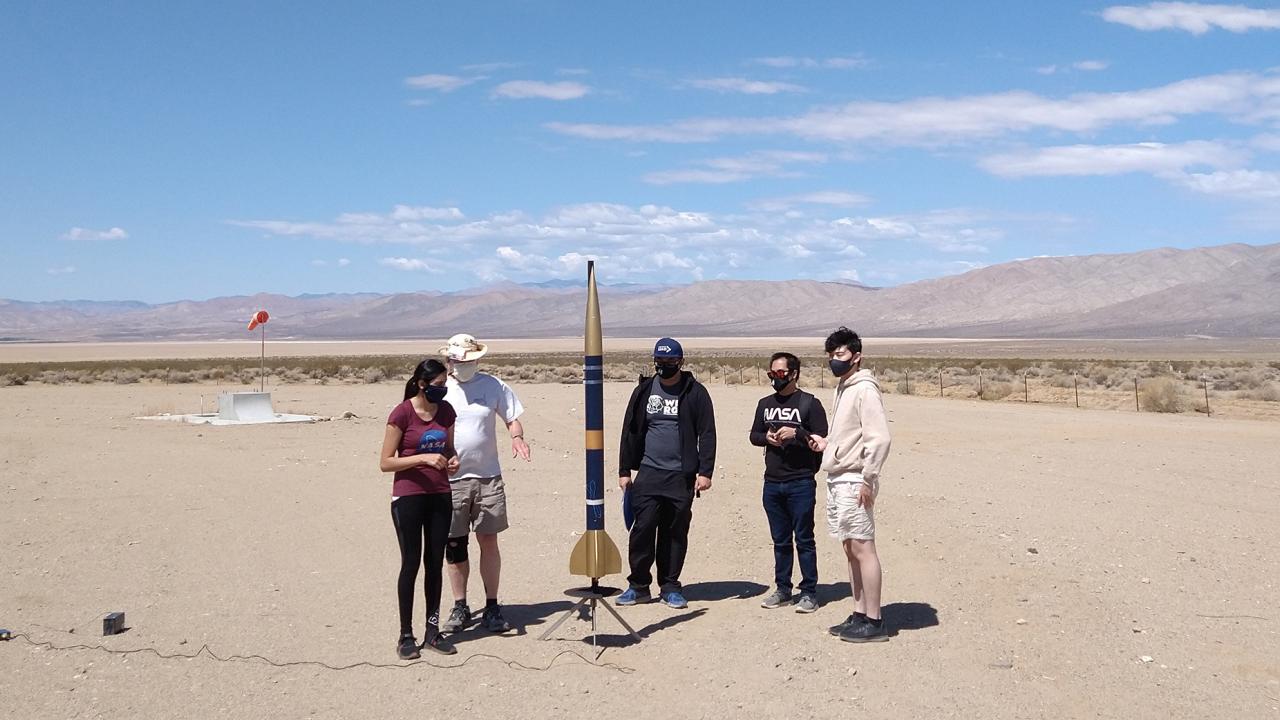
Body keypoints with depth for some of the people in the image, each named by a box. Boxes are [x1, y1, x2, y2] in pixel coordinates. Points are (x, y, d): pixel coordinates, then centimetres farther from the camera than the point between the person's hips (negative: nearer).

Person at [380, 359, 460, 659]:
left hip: (440, 496, 5)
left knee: (435, 563, 9)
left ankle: (433, 632, 17)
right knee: (411, 563, -1)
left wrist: (453, 459, -2)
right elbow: (385, 463, -11)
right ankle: (406, 636, 9)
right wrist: (423, 458, -22)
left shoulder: (445, 411, 5)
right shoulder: (402, 414, -12)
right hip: (409, 496, -5)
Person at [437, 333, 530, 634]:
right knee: (454, 545, 7)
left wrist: (517, 436, -12)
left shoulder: (493, 386, 2)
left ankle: (492, 607, 11)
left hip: (488, 477, 0)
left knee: (488, 542, 1)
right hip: (450, 478, 0)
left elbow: (512, 419, 9)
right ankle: (460, 607, 19)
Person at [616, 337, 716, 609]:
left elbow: (707, 434, 0)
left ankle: (670, 587, 16)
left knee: (675, 533, 5)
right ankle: (638, 585, 9)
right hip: (648, 473, 1)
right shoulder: (644, 391, 10)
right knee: (642, 529, -4)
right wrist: (624, 470, 9)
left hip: (681, 476, -1)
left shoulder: (695, 393, 2)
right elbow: (630, 432, 13)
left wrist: (705, 471, -7)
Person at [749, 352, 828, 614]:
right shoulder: (765, 404, 13)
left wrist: (796, 434, -20)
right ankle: (782, 589, 21)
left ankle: (809, 592, 7)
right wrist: (767, 437, -2)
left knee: (804, 540, 0)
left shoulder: (809, 403, -3)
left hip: (801, 483, -5)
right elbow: (754, 435, 18)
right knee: (780, 541, 12)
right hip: (772, 484, 5)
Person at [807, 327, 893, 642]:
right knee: (851, 549, 12)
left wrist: (867, 480, -20)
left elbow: (879, 438, -19)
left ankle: (873, 621, -1)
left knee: (862, 548, -6)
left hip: (854, 481, -10)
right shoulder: (842, 388, 16)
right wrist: (827, 443, 10)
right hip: (836, 480, 10)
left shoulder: (864, 389, -13)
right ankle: (859, 615, 19)